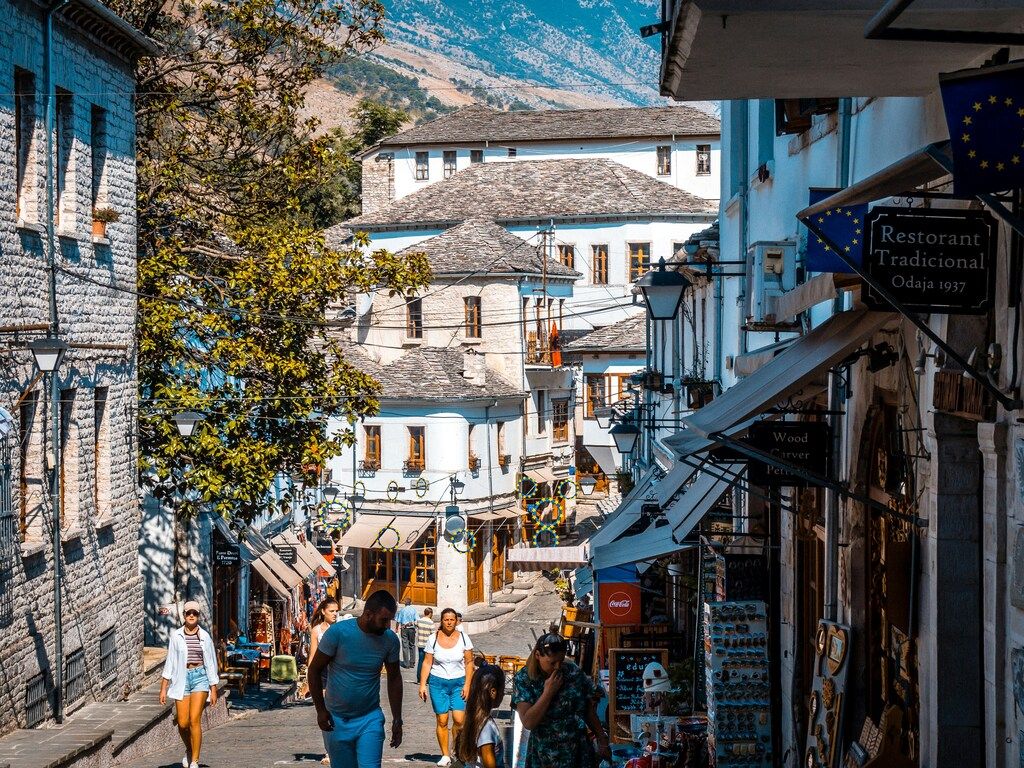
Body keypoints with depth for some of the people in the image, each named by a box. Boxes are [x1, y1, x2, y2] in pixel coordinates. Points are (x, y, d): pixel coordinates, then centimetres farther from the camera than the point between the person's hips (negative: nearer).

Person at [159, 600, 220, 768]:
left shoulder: (205, 636, 2)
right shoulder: (176, 636, 2)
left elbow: (211, 663, 6)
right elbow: (170, 662, 5)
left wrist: (213, 690, 4)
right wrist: (163, 688, 1)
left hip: (200, 677, -1)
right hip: (181, 678, 1)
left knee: (195, 719, -14)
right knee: (183, 723, 1)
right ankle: (189, 751, 32)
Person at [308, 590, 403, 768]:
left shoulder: (390, 639, -7)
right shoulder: (338, 632, -16)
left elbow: (394, 678, 7)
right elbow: (314, 670, -7)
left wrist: (397, 720, 6)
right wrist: (321, 710, -9)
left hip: (370, 719, 1)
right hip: (336, 720, -1)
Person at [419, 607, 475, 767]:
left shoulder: (463, 637, 1)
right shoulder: (433, 639, 0)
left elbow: (469, 663, 3)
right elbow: (427, 663, 2)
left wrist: (467, 685, -4)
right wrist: (422, 685, -4)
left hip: (459, 682, 0)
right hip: (438, 682, 0)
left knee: (459, 720, -10)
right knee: (442, 721, -1)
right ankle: (445, 755, 10)